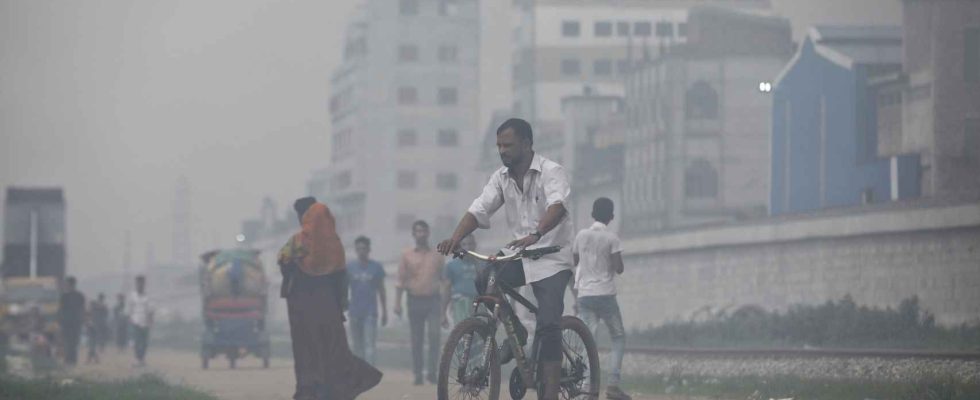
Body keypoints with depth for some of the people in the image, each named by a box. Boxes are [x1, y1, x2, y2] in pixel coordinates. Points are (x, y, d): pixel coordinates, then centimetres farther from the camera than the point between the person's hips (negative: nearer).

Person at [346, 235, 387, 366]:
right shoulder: (350, 267, 3)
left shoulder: (376, 267, 1)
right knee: (356, 345, 9)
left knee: (369, 344, -10)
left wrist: (384, 311, 10)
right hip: (355, 311, 2)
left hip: (370, 312, -2)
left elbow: (381, 290, 8)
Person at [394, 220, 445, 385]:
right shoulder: (407, 255, 6)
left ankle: (432, 371, -12)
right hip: (415, 301, 0)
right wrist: (397, 303, -4)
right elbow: (401, 281, 5)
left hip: (433, 300, 0)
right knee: (416, 340, 3)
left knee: (434, 335, -16)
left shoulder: (436, 256, 9)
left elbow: (443, 280, 13)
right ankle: (417, 374, 9)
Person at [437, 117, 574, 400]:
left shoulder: (551, 172, -14)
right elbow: (479, 210, -6)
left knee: (548, 324, -17)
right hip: (520, 256, 6)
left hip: (552, 258, -6)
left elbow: (557, 206, -33)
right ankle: (516, 332, 5)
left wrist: (535, 235, -52)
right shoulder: (501, 178, 3)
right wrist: (455, 238, -25)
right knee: (483, 282, -18)